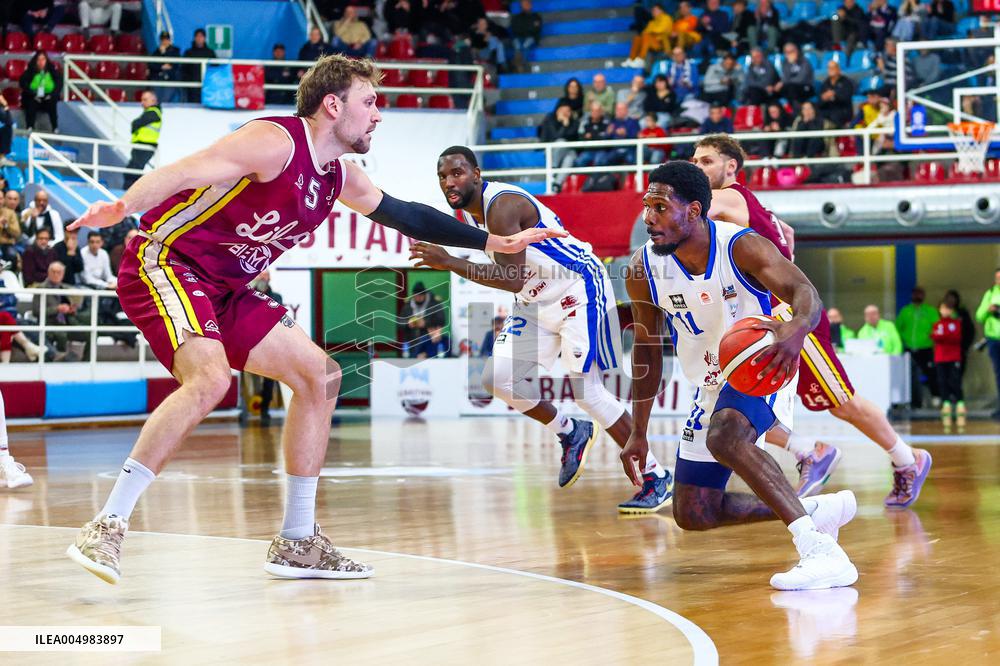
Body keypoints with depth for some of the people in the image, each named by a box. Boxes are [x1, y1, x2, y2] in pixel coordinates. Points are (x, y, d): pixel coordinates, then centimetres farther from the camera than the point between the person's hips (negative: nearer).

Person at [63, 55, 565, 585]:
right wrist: (121, 207, -40)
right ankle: (106, 527, -29)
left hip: (223, 289, 10)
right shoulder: (276, 142, -17)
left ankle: (297, 542, 14)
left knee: (318, 374, 9)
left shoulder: (340, 177, 11)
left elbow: (403, 214, 25)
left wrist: (495, 242, 27)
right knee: (210, 378, -33)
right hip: (163, 263, -10)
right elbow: (185, 171, -25)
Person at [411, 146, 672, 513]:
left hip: (579, 289, -9)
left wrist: (450, 263, -34)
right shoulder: (470, 211, 5)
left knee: (586, 390, -11)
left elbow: (513, 279, -33)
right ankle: (571, 434, 20)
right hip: (537, 299, 9)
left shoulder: (502, 206, -25)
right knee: (498, 378, -2)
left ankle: (656, 477, 0)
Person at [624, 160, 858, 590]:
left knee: (724, 437, -39)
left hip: (760, 368, -6)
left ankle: (819, 549, -43)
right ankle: (814, 511, 19)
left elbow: (805, 292, -34)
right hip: (710, 387, 7)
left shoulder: (742, 247, -22)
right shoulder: (643, 270, -9)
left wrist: (796, 329, -59)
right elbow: (647, 349, 4)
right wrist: (638, 433, 4)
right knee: (693, 515, 6)